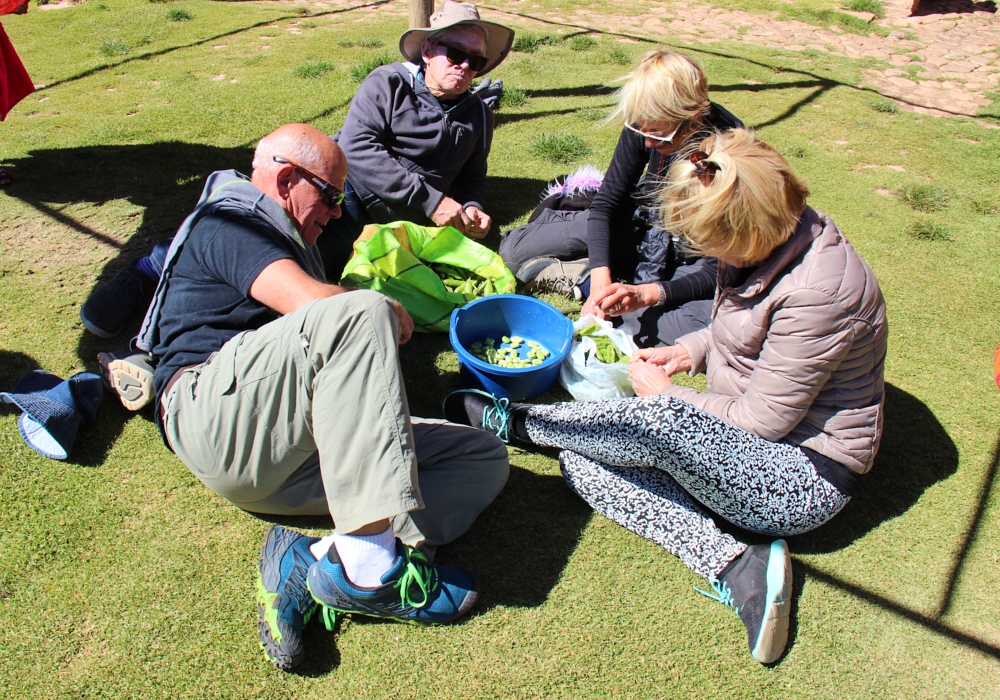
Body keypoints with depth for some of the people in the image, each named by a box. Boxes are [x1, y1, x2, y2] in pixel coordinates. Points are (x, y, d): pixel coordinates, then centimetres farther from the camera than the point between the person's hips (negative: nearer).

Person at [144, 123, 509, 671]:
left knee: (485, 458, -7)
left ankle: (314, 563, -27)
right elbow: (310, 301, -16)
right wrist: (390, 316, 1)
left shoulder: (280, 241, 34)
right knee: (358, 314, -33)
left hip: (294, 454, 8)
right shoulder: (228, 219, 4)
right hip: (212, 412, -8)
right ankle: (369, 562, -40)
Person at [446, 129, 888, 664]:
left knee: (657, 420, -36)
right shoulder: (765, 238, -3)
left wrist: (666, 396, -11)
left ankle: (511, 420, -8)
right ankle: (735, 567, -17)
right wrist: (689, 351, -3)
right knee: (581, 463, -8)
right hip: (741, 441, 9)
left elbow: (761, 423, -22)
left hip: (805, 479, -9)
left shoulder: (816, 290, -28)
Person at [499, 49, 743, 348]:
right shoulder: (644, 125, -20)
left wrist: (647, 294, -42)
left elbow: (721, 269, -29)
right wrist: (601, 276, -25)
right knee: (514, 248, -7)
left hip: (695, 260, -2)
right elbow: (607, 201, -11)